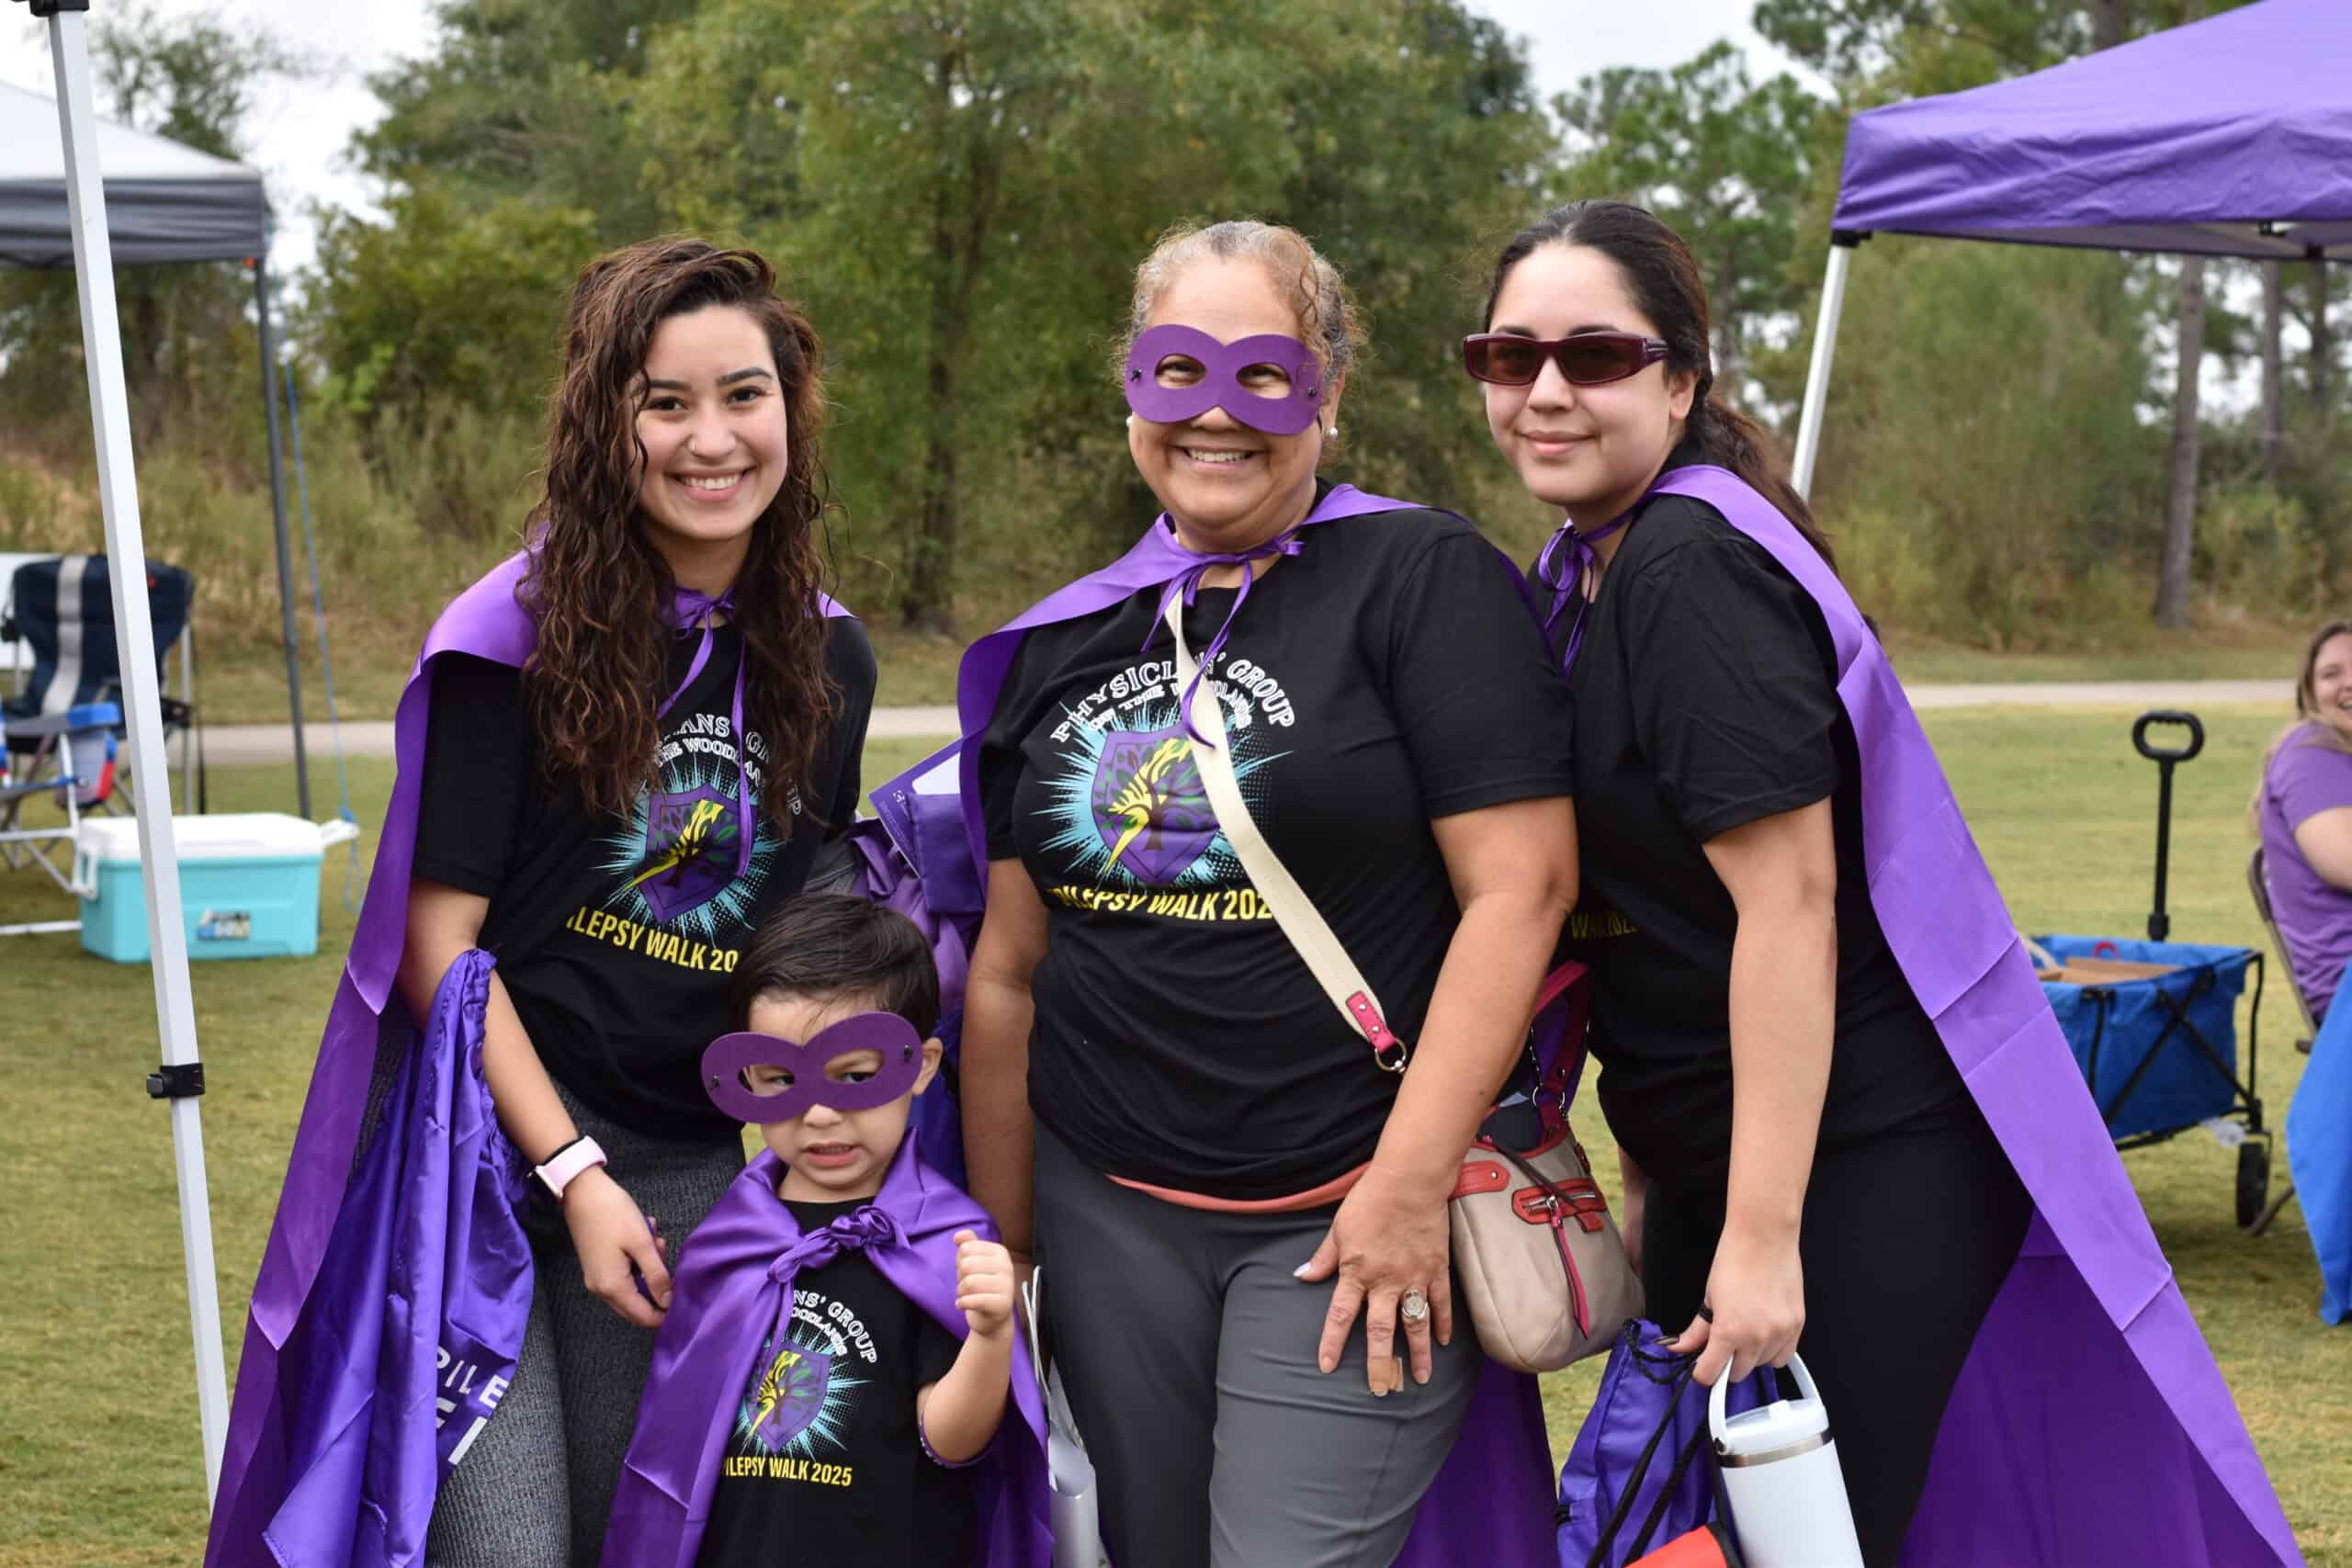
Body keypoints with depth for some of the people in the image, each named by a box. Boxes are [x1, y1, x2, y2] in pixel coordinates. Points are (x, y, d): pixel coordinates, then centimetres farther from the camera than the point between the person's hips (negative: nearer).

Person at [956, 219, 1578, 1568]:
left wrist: (1409, 1184, -16)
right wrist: (1000, 1245, 16)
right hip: (1111, 1213, 5)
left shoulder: (1424, 580, -6)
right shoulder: (1064, 645, 11)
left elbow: (1522, 885, -13)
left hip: (1352, 1215, -5)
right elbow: (1009, 971, 15)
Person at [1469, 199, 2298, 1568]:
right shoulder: (1585, 571, 10)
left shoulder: (1695, 571, -19)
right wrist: (1649, 1176, 18)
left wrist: (1762, 1237, -24)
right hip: (1715, 1156, 10)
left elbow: (1788, 900, -24)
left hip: (1854, 1169, -10)